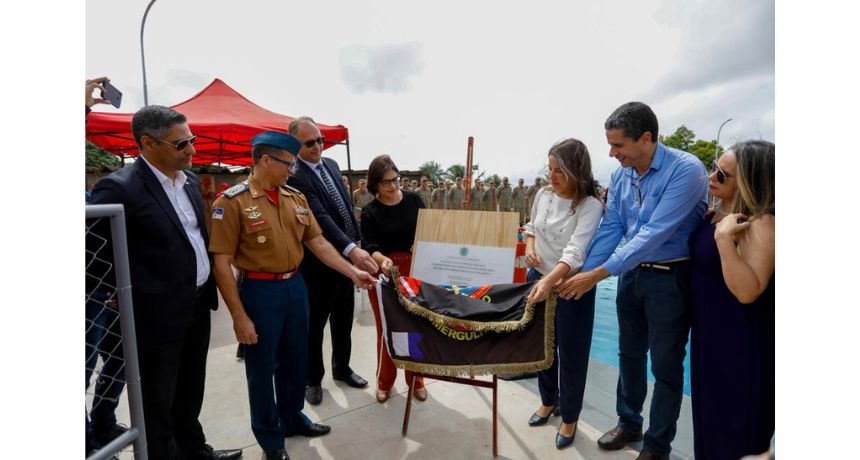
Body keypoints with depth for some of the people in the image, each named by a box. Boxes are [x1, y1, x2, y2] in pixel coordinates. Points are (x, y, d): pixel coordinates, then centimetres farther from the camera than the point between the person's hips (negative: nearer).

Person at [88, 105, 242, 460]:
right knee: (158, 401, 13)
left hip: (198, 305, 7)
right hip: (160, 314, -7)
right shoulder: (120, 187, -19)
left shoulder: (190, 180, 6)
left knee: (190, 392, 24)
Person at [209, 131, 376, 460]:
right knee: (263, 367, 12)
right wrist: (239, 316, -16)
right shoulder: (233, 201, -13)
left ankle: (292, 418, 43)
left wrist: (353, 273, 1)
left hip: (296, 286, 6)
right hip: (260, 291, -5)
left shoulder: (295, 198, 4)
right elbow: (221, 263, -14)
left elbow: (318, 242, 7)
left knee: (295, 360, 19)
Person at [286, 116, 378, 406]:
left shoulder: (331, 164, 8)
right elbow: (320, 217, -30)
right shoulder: (294, 176, -18)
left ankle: (341, 368, 40)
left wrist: (358, 243, 11)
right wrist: (352, 249, -40)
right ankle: (312, 378, 30)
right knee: (315, 324, 11)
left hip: (346, 256, 8)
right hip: (319, 263, -7)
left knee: (343, 320, 20)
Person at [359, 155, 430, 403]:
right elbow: (369, 245, -16)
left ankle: (416, 380, 27)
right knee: (386, 328, 8)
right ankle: (384, 381, 26)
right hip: (384, 273, -1)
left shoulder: (413, 199, -1)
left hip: (415, 271, 2)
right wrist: (382, 260, -35)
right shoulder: (370, 211, -6)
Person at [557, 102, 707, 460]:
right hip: (631, 273, 6)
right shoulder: (620, 176, -1)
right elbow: (610, 229, -1)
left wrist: (598, 274, -28)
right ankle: (629, 424, 39)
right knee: (630, 354, 18)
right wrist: (583, 274, -10)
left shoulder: (685, 170, -21)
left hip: (670, 277, -6)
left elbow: (655, 233, -28)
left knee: (665, 365, 8)